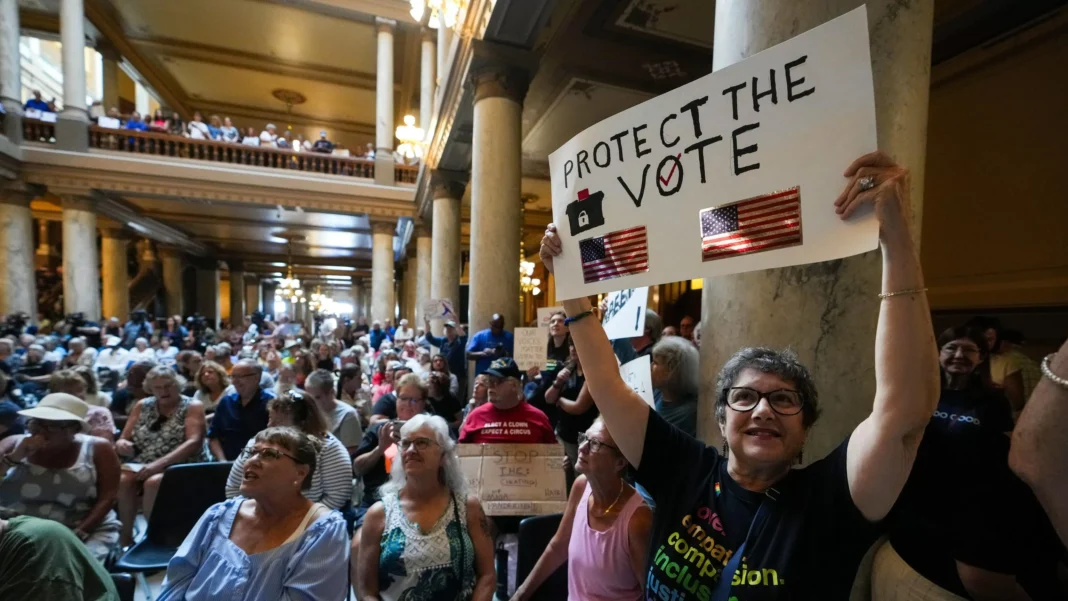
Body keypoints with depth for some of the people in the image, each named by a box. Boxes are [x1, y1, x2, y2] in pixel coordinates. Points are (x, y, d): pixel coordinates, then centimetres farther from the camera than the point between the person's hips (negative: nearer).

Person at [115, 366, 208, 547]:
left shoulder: (193, 406, -2)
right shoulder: (142, 406, 12)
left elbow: (194, 442, -15)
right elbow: (123, 440, 12)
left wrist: (160, 463, -26)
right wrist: (121, 445, -12)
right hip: (141, 464, 4)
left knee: (154, 482, -34)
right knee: (121, 480, -27)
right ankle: (125, 538, -11)